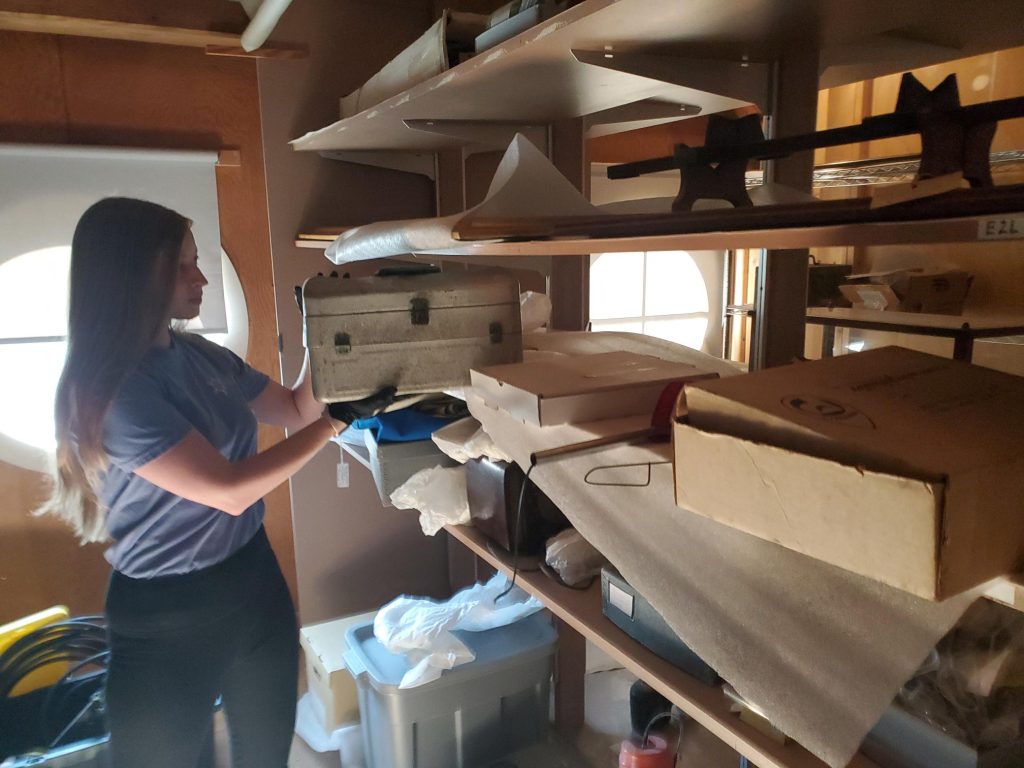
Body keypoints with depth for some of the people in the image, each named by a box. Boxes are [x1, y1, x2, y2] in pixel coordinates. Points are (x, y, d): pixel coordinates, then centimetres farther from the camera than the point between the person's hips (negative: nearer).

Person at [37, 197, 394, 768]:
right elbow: (229, 490, -27)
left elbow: (296, 410, 11)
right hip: (167, 615, -7)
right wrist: (339, 420, -24)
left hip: (255, 577, 7)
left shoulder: (201, 355, 0)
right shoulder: (106, 392, -23)